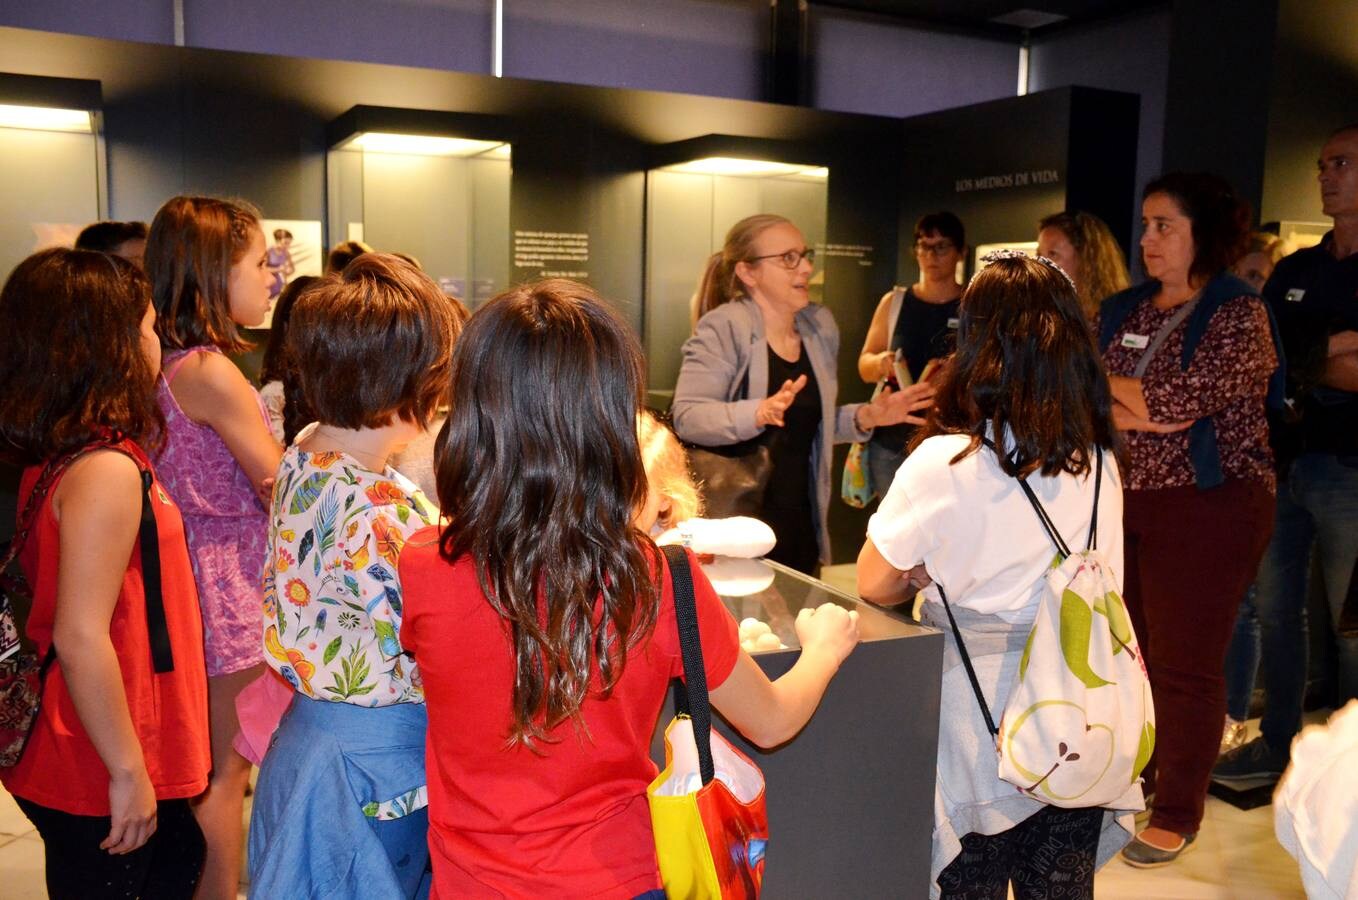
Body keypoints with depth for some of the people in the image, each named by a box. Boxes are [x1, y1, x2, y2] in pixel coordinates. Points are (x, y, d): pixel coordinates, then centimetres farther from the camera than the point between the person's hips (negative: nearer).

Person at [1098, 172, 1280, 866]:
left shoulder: (1238, 315, -8)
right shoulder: (1120, 311, 11)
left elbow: (1174, 402, -21)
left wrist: (1107, 381, -7)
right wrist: (1138, 414, -16)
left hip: (1206, 506, -6)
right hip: (1121, 499, 6)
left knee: (1185, 665, 2)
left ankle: (1177, 815, 16)